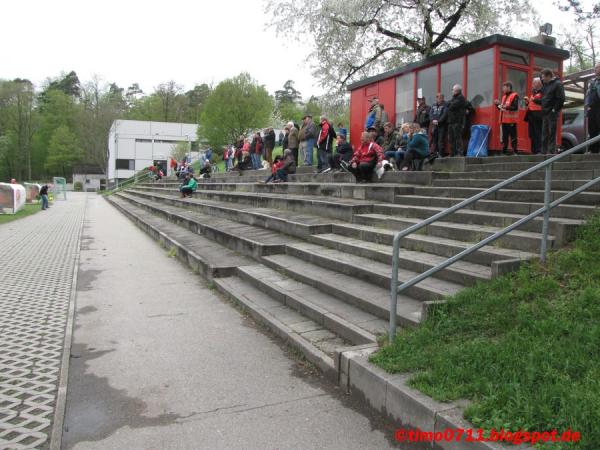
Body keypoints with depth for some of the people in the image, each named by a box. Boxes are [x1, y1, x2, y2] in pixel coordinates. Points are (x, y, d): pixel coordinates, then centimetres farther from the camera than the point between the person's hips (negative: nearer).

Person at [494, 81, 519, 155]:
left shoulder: (514, 96, -7)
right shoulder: (504, 96, 18)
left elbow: (515, 107, -17)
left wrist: (506, 107, -27)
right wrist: (498, 104, 7)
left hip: (511, 121, -8)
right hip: (504, 120, 8)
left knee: (513, 137, -5)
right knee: (504, 137, 11)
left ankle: (514, 151, -2)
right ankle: (504, 151, 17)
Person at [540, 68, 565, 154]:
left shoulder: (557, 84, -8)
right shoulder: (545, 84, 15)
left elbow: (561, 99, -13)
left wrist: (555, 109, -14)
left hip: (552, 113, -8)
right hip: (545, 112, 8)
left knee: (552, 133, -6)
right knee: (544, 133, 9)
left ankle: (552, 151, -4)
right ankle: (544, 151, 14)